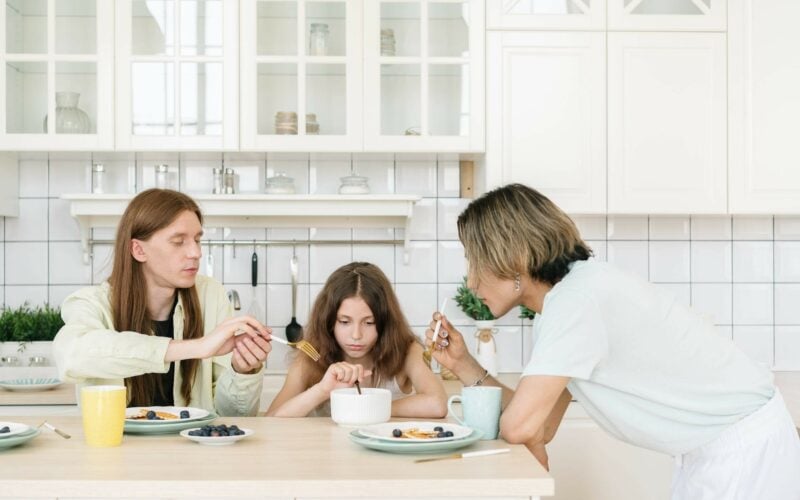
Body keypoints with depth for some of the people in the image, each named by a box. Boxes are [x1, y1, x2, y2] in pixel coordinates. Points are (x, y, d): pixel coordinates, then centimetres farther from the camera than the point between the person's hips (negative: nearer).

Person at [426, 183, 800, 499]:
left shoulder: (579, 298, -25)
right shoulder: (559, 303, 4)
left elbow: (519, 426, -27)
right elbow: (541, 427, 5)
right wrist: (462, 364, 1)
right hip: (709, 447, 9)